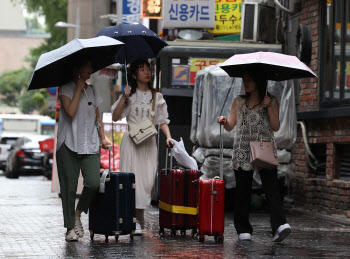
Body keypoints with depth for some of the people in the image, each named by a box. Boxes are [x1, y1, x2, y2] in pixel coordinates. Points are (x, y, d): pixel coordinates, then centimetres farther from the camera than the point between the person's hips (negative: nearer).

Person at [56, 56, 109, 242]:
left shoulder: (92, 91, 16)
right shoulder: (65, 89, -1)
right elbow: (71, 111, -17)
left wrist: (103, 137, 14)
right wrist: (79, 89, -10)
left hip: (90, 146, 4)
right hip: (69, 144, -4)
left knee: (93, 183, -13)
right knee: (69, 186, -1)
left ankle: (78, 212, 13)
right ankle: (70, 227, 8)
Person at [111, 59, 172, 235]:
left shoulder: (157, 97, 13)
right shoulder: (130, 95, 6)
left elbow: (163, 121, 13)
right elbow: (115, 117, 0)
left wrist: (168, 136, -3)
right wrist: (124, 98, -10)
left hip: (149, 142, 2)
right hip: (131, 141, -2)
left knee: (147, 178, -5)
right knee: (132, 178, -8)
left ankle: (139, 218, 1)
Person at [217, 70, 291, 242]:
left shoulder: (271, 101, 8)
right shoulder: (239, 102, 14)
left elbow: (276, 127, 2)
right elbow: (230, 126, 13)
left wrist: (268, 107, -8)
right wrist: (224, 121, -10)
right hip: (243, 151, 2)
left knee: (271, 188, -14)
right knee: (242, 191, 0)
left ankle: (280, 225, -22)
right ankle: (243, 230, 2)